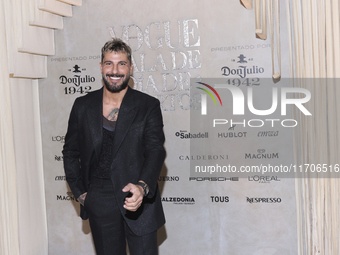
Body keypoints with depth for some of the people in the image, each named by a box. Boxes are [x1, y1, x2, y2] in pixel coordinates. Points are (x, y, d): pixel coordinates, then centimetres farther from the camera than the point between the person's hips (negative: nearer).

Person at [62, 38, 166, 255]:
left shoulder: (148, 106, -3)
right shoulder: (83, 106, 4)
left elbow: (155, 151, -12)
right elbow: (70, 152, 12)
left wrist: (142, 186, -29)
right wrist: (80, 193, 5)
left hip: (139, 202, -2)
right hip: (99, 202, 2)